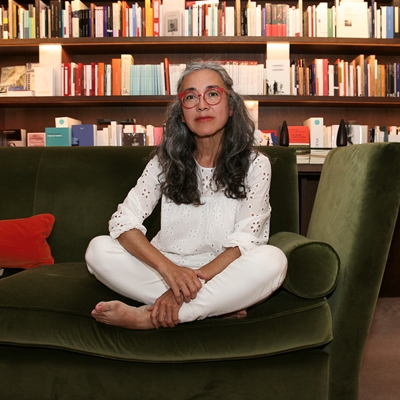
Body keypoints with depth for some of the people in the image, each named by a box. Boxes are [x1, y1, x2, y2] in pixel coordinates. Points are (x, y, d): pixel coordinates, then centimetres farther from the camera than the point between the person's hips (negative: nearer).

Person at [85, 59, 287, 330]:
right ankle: (219, 309, -21)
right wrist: (169, 269, -27)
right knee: (99, 249, -19)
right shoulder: (166, 161, 1)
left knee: (272, 261, -32)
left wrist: (193, 282, -27)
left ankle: (147, 317, -27)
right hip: (167, 269, 2)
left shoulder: (255, 165, -6)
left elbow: (244, 242, -13)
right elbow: (123, 221, -9)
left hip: (222, 275, -2)